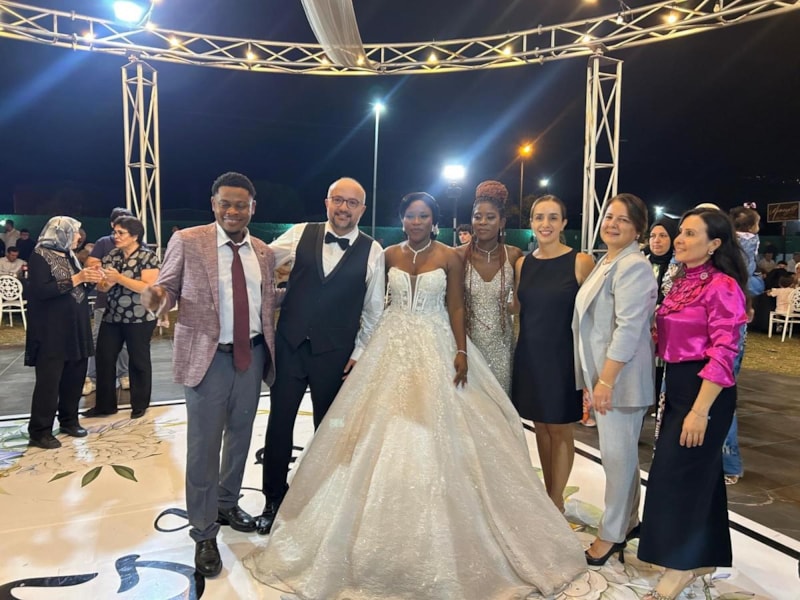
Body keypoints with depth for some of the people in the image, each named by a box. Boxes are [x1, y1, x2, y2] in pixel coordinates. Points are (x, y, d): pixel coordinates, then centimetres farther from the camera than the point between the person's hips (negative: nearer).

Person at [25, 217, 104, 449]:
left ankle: (69, 420, 27)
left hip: (76, 327, 8)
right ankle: (39, 431, 8)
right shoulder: (40, 256, -9)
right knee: (48, 381, -2)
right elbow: (41, 291, -20)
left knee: (74, 377, 12)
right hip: (51, 331, -7)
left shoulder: (69, 255, 14)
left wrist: (90, 278, -1)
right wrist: (75, 279, -22)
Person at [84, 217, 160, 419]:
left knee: (138, 361, 7)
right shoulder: (111, 256, 9)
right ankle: (105, 405, 21)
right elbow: (102, 287, 10)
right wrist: (106, 283, -14)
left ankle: (140, 405, 21)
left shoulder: (147, 257, -10)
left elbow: (148, 287, -19)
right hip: (112, 316, 6)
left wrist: (119, 278, -21)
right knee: (104, 359, 7)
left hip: (139, 319, -6)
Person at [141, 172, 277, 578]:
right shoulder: (187, 241, -5)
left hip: (252, 355, 5)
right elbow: (167, 289, -3)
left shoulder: (264, 253, 7)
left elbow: (267, 303, 11)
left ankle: (227, 505, 42)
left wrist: (270, 351, 0)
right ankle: (204, 533, 22)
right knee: (204, 445, 3)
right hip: (208, 357, -4)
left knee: (240, 436, 18)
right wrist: (157, 296, -26)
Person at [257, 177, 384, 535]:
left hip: (334, 353, -1)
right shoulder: (300, 234, 0)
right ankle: (273, 499, 29)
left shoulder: (372, 251, -3)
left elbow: (373, 310, 1)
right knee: (279, 422, 10)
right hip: (289, 344, 1)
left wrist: (360, 352, -1)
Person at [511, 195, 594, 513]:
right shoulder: (523, 264, 5)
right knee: (541, 425, 14)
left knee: (560, 428, 6)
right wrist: (517, 352, 8)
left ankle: (556, 501, 22)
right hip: (529, 355, 5)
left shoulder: (580, 262, -8)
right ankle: (549, 494, 30)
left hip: (563, 356, -4)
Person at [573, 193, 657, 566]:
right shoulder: (607, 263, 14)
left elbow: (628, 329, -23)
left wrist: (606, 381, -22)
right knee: (620, 452, 18)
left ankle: (611, 534, 17)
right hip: (602, 374, 9)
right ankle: (629, 521, 33)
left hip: (620, 378, -9)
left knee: (617, 454, 3)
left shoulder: (633, 266, -17)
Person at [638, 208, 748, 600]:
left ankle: (680, 566, 15)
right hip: (677, 384, 8)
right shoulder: (681, 281, 9)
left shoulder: (722, 286, -17)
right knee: (700, 471, 17)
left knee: (678, 473, -2)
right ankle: (702, 557, 32)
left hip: (705, 390, -8)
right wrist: (670, 390, 11)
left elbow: (723, 353, -21)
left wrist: (700, 410, -23)